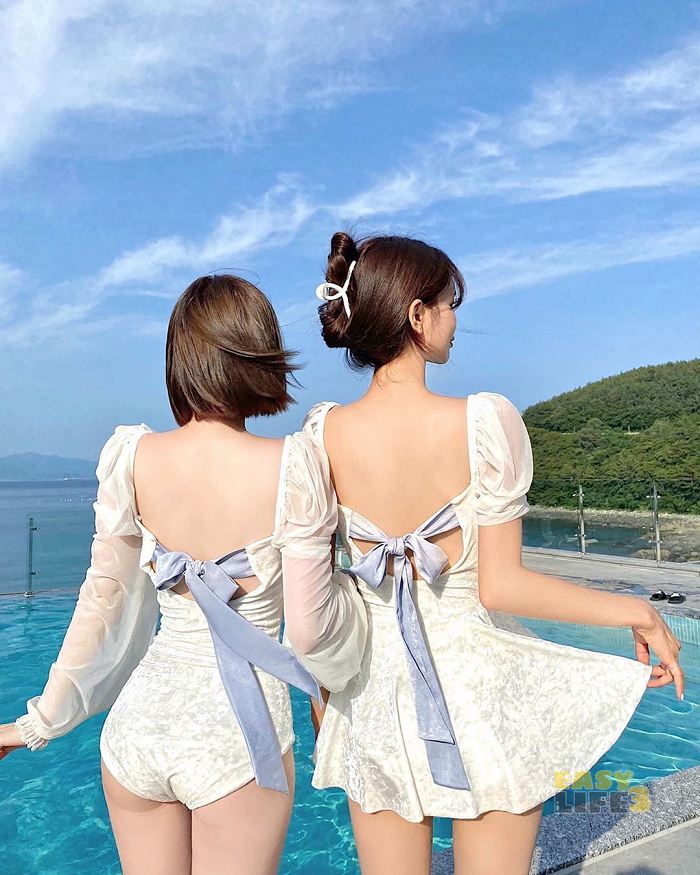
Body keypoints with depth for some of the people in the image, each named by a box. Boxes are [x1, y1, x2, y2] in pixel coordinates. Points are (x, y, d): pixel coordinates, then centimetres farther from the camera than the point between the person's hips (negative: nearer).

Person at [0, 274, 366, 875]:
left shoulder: (131, 456, -8)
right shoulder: (292, 466, -19)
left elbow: (104, 597, 0)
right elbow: (309, 628, -15)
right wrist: (348, 587, 6)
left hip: (140, 718, 4)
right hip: (238, 734, -3)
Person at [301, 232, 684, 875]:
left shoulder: (322, 432, -9)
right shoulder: (486, 422, -18)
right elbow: (501, 586, -17)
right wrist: (639, 613, -3)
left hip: (375, 689, 3)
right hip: (481, 679, -2)